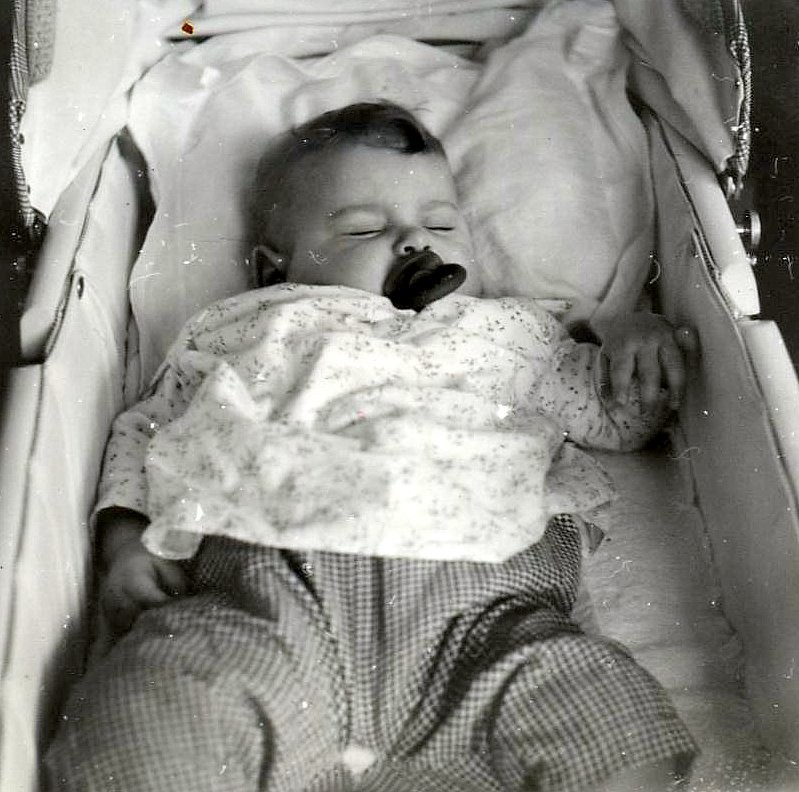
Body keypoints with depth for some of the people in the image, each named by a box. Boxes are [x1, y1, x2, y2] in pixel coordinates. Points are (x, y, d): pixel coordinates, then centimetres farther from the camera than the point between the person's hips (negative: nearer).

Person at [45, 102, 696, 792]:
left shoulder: (510, 333, 30)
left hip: (472, 572, 1)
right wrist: (126, 543, 10)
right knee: (147, 708, -25)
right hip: (270, 572, 0)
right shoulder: (246, 330, 26)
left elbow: (613, 417, 36)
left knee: (620, 737, -21)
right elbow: (142, 431, 25)